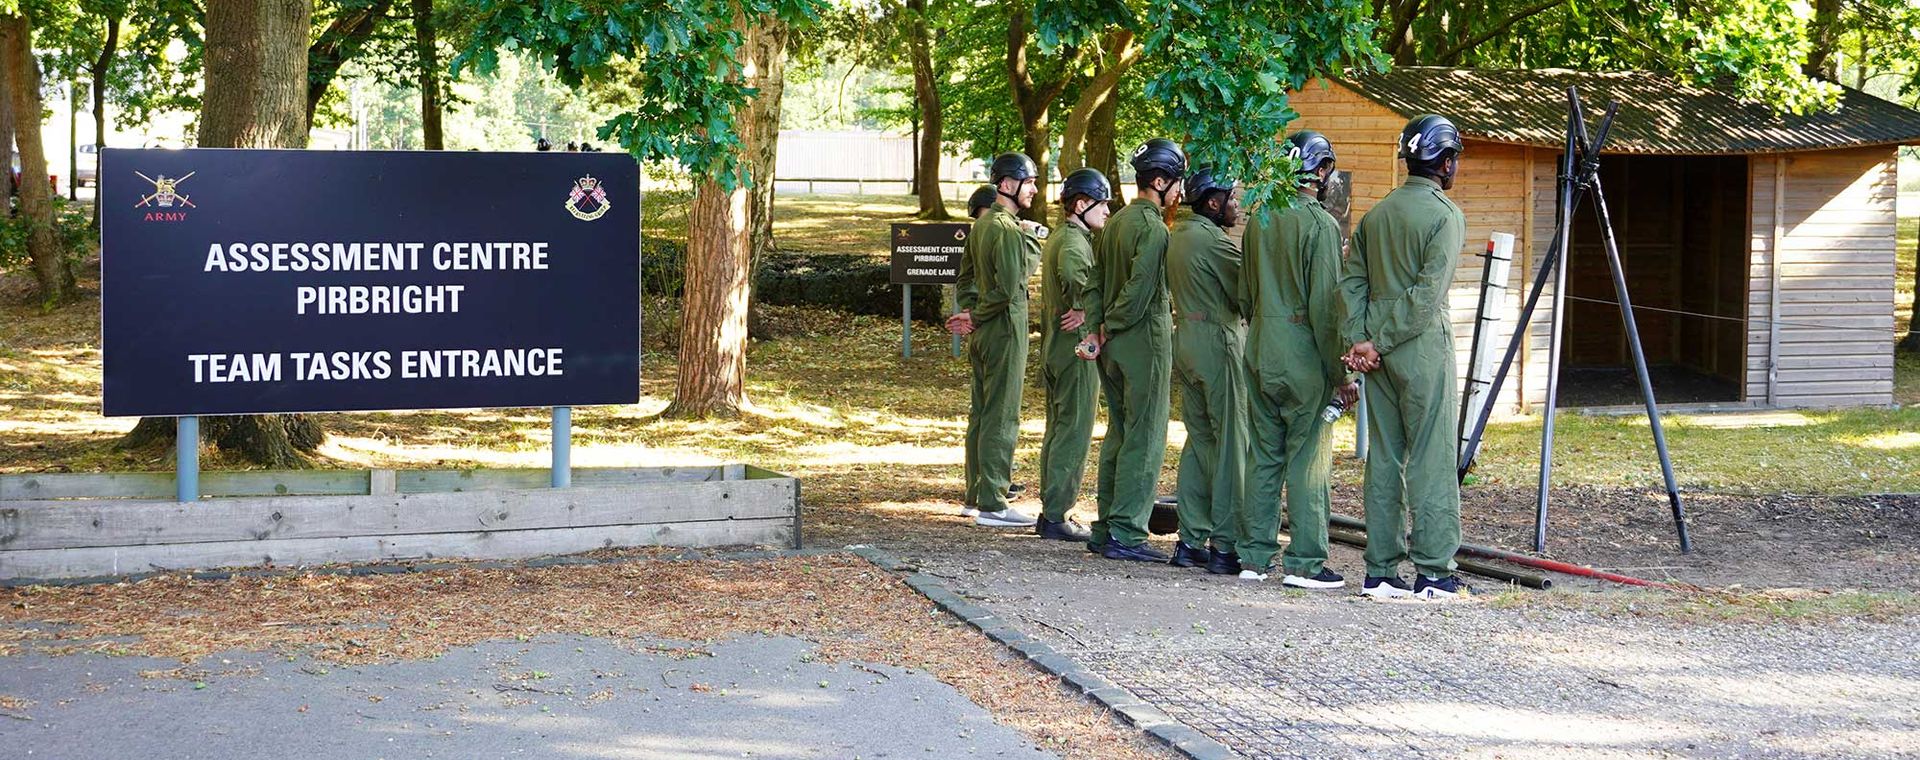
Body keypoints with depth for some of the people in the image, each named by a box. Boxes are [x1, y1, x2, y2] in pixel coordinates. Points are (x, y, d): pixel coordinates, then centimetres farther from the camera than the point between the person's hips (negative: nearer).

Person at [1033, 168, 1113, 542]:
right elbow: (1073, 273, -37)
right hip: (1077, 348, -10)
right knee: (1074, 434, -6)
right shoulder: (1074, 241, -15)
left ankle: (1050, 510, 20)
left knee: (1057, 431, 15)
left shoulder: (1056, 239, 17)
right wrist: (1087, 309, -26)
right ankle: (1055, 516, -5)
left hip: (1054, 349, 10)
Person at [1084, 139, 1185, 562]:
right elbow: (1141, 286, -20)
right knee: (1144, 439, -5)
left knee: (1119, 435, 14)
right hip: (1144, 341, -9)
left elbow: (1098, 278, 14)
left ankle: (1106, 529, 17)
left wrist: (1100, 325, 6)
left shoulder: (1117, 222, 14)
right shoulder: (1153, 227, -14)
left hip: (1114, 344, 9)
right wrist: (1110, 326, -9)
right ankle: (1125, 533, -6)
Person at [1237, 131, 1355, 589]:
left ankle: (1255, 556, 15)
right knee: (1308, 460, -1)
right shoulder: (1320, 225, -12)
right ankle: (1304, 562, 0)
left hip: (1260, 354, 7)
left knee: (1264, 456, 12)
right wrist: (1340, 374, -10)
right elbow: (1325, 305, -15)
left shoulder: (1259, 219, 9)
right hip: (1303, 358, -7)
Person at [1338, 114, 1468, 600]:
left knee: (1383, 459, 9)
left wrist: (1360, 338, -2)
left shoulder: (1376, 213, 12)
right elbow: (1427, 295, -16)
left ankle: (1380, 573, 10)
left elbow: (1351, 281, 6)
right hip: (1424, 348, -6)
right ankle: (1433, 573, -3)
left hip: (1379, 355, 6)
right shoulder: (1445, 215, -8)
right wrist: (1377, 342, -11)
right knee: (1432, 460, -3)